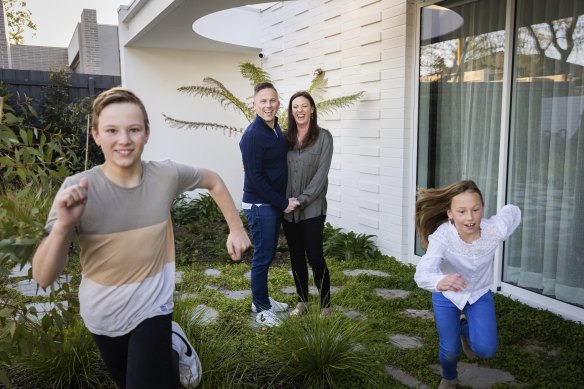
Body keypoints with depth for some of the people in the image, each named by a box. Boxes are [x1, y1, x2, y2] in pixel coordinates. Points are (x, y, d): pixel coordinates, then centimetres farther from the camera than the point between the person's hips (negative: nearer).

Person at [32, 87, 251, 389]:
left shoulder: (167, 176, -17)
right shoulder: (77, 190, -22)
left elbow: (213, 181, 4)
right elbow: (43, 278, -20)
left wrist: (236, 229, 1)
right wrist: (63, 226, -37)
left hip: (152, 310, -1)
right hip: (101, 317, 1)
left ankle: (174, 349, 30)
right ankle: (173, 347, 51)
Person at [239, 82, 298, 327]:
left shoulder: (276, 129, 9)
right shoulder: (253, 135, -18)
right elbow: (255, 177, -20)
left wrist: (283, 201, 9)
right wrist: (283, 203, -16)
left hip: (275, 203, 8)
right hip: (259, 204, -8)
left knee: (269, 253, 17)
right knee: (263, 256, 1)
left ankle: (262, 299, 33)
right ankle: (260, 309, 16)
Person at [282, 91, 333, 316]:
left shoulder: (323, 137, -3)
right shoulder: (286, 138, 8)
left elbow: (321, 173, -9)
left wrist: (302, 200, -14)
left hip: (312, 208, -4)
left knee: (315, 256, -4)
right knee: (296, 256, 12)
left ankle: (325, 305, 11)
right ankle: (302, 301, 27)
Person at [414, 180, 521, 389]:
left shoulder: (495, 230, -31)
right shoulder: (441, 236, -38)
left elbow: (513, 211, -7)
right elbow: (423, 273, -55)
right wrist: (440, 282, -76)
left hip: (480, 293, 2)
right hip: (446, 295, -2)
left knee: (486, 350, -10)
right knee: (450, 350, 2)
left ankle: (465, 329, 28)